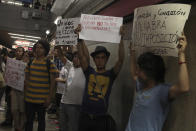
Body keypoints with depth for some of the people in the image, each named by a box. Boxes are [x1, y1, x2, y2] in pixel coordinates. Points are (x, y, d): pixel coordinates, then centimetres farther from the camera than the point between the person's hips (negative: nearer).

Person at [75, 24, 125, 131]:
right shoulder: (89, 72, 4)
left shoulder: (110, 74, 1)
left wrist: (121, 39, -21)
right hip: (85, 116, 1)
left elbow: (121, 60, -12)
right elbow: (82, 56, -7)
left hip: (100, 118, -1)